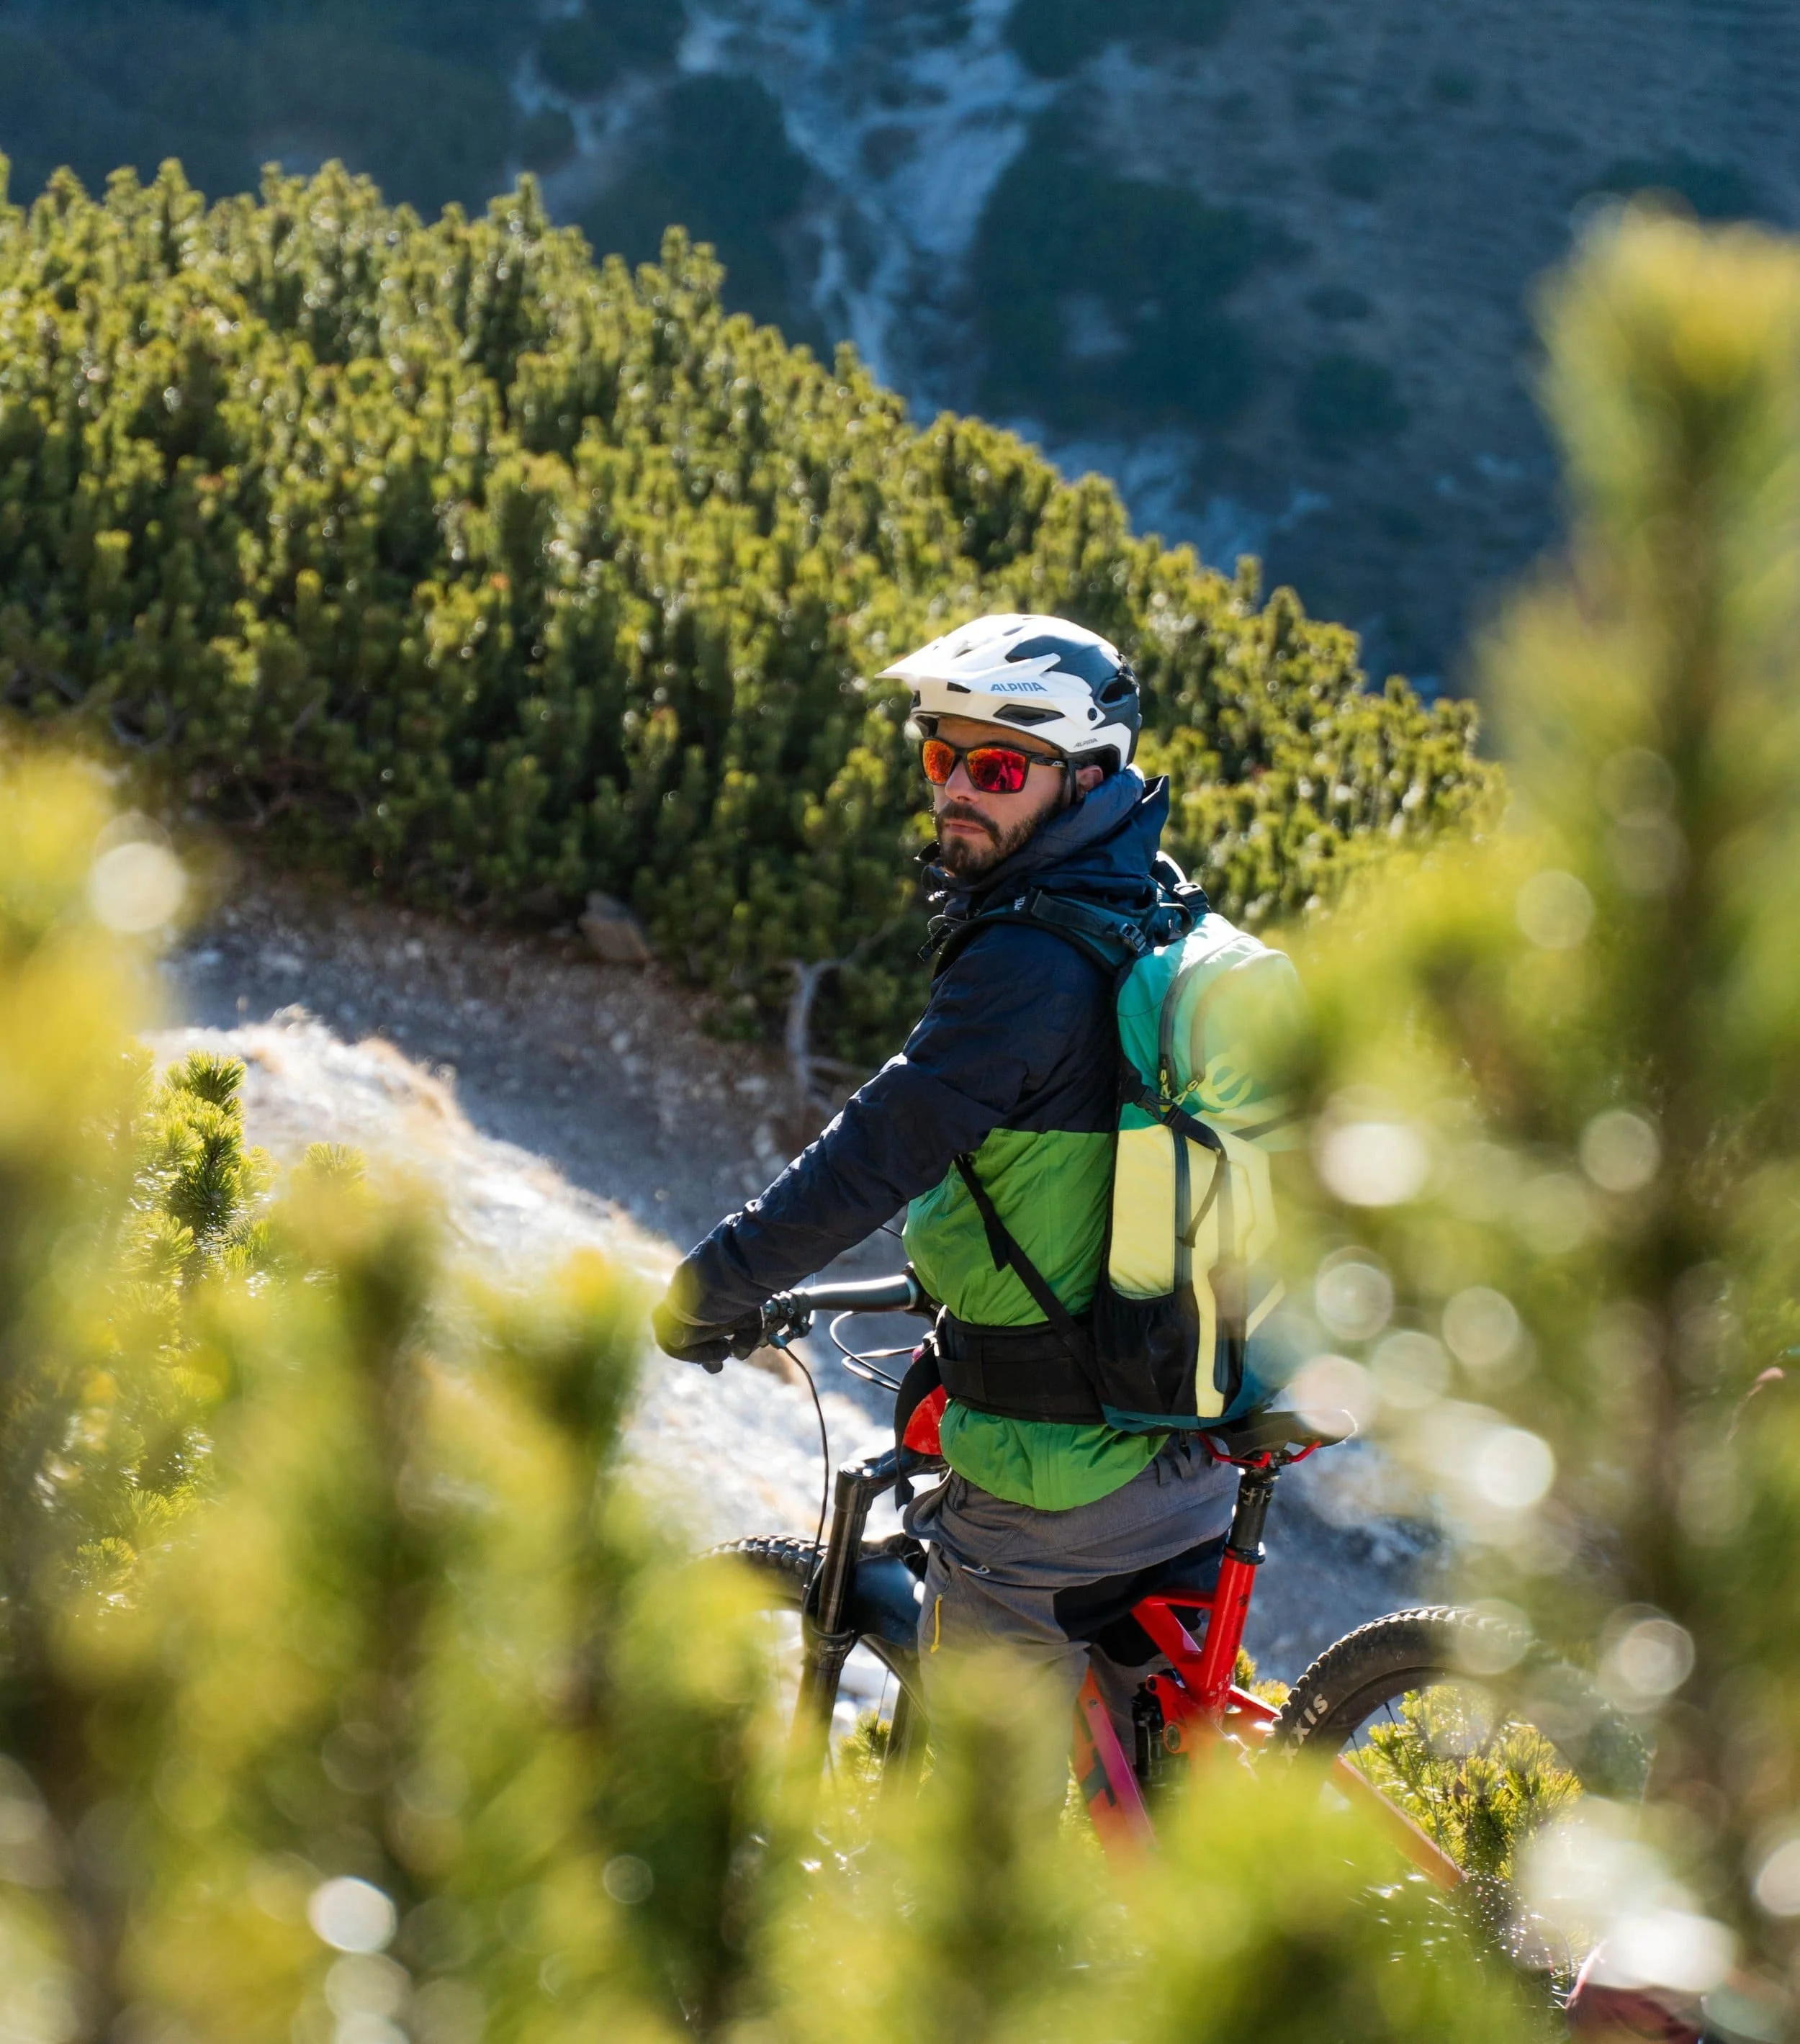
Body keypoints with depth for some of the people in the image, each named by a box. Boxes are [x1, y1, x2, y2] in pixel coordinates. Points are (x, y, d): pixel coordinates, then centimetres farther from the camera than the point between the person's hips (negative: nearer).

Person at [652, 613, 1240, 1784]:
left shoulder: (1029, 963, -21)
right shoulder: (1160, 919, 8)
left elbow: (882, 1152, -21)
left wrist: (712, 1290, -10)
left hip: (1056, 1473, -9)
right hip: (1194, 1448, 9)